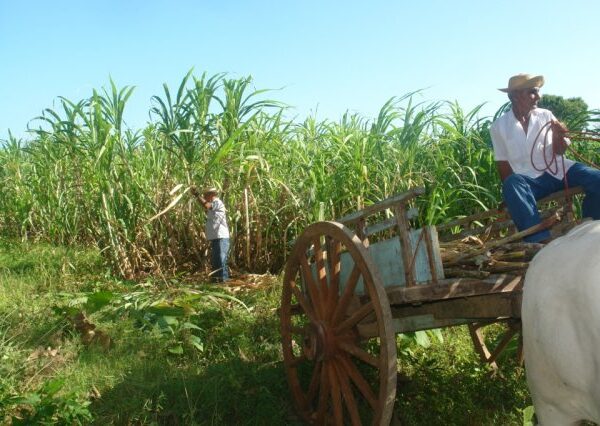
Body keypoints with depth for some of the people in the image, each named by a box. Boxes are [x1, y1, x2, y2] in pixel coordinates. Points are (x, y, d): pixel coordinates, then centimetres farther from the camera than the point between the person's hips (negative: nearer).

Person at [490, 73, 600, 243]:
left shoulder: (546, 115, 8)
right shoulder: (499, 126, 1)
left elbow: (559, 152, 8)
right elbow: (503, 165, 4)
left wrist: (558, 136, -13)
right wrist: (513, 188, -9)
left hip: (557, 170, 3)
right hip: (528, 179, -3)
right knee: (512, 185, -37)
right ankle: (541, 240, -43)